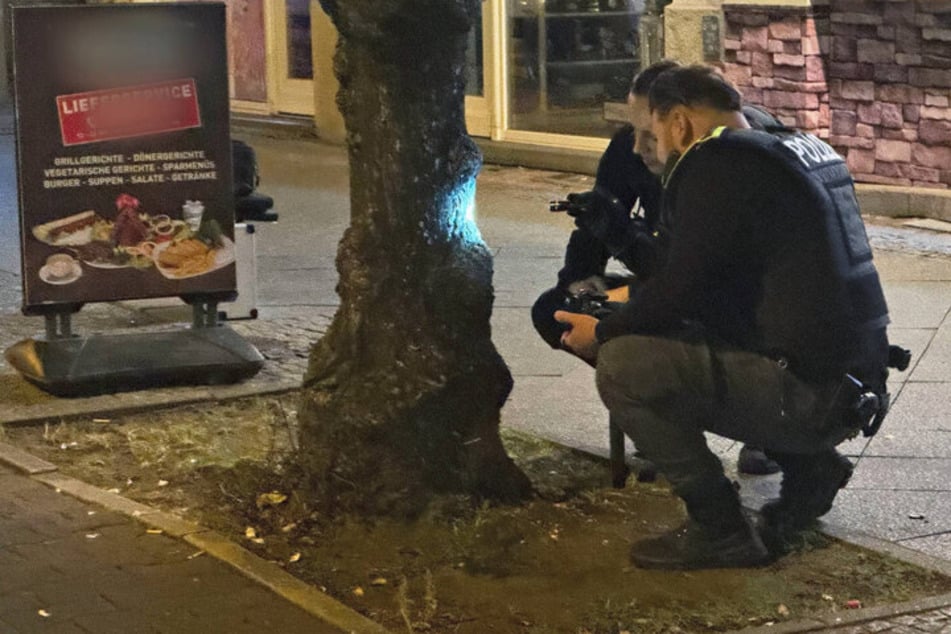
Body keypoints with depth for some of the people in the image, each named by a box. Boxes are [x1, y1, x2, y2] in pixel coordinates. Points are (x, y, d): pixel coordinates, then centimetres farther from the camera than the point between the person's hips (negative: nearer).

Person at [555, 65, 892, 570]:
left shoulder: (716, 164, -11)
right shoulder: (806, 150, 17)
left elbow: (682, 287, -14)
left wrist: (603, 332, 3)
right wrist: (635, 299, 31)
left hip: (807, 391, -10)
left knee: (621, 364, -14)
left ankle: (719, 530, -7)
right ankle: (809, 466, 19)